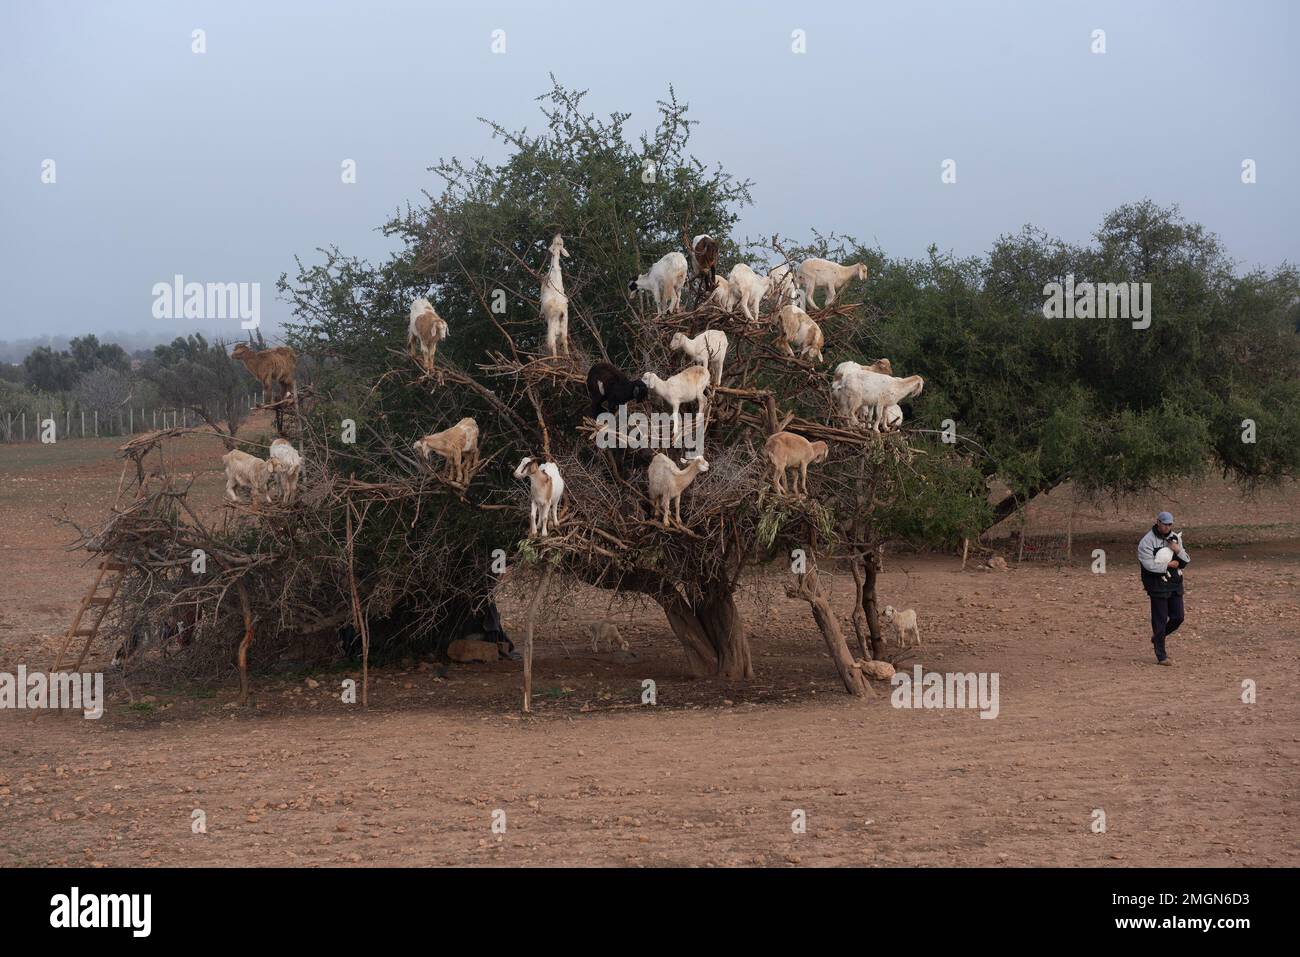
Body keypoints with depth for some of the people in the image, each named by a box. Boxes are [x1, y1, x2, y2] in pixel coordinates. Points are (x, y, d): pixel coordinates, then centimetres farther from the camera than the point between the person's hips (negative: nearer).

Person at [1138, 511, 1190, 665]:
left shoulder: (1175, 538, 9)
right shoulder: (1147, 541, -11)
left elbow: (1186, 562, 9)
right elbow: (1150, 565, -21)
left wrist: (1179, 551, -11)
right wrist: (1169, 565, -12)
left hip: (1175, 584, 6)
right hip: (1158, 586, -6)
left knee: (1178, 617, 6)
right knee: (1160, 620, -2)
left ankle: (1157, 638, 32)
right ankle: (1161, 656, 5)